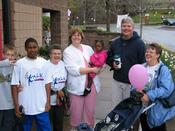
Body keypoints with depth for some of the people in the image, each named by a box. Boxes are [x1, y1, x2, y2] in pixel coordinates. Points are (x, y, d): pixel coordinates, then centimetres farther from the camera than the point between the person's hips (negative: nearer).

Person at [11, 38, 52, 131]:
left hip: (41, 106, 2)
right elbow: (14, 85, -4)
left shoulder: (43, 62, 3)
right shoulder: (20, 63, -5)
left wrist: (48, 101, 1)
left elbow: (47, 83, 5)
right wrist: (16, 105, -7)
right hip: (25, 106, -2)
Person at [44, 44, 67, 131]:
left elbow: (64, 82, 7)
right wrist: (57, 92, -12)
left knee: (59, 123, 17)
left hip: (60, 100, 5)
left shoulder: (63, 65, 3)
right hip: (48, 101, -5)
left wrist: (59, 96, -2)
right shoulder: (45, 66, -15)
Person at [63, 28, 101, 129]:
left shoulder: (88, 48, 12)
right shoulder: (67, 51, -2)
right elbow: (73, 70, -15)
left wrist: (98, 67, -9)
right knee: (76, 111, 7)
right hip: (77, 85, -3)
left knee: (90, 110, 11)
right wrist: (92, 69, -16)